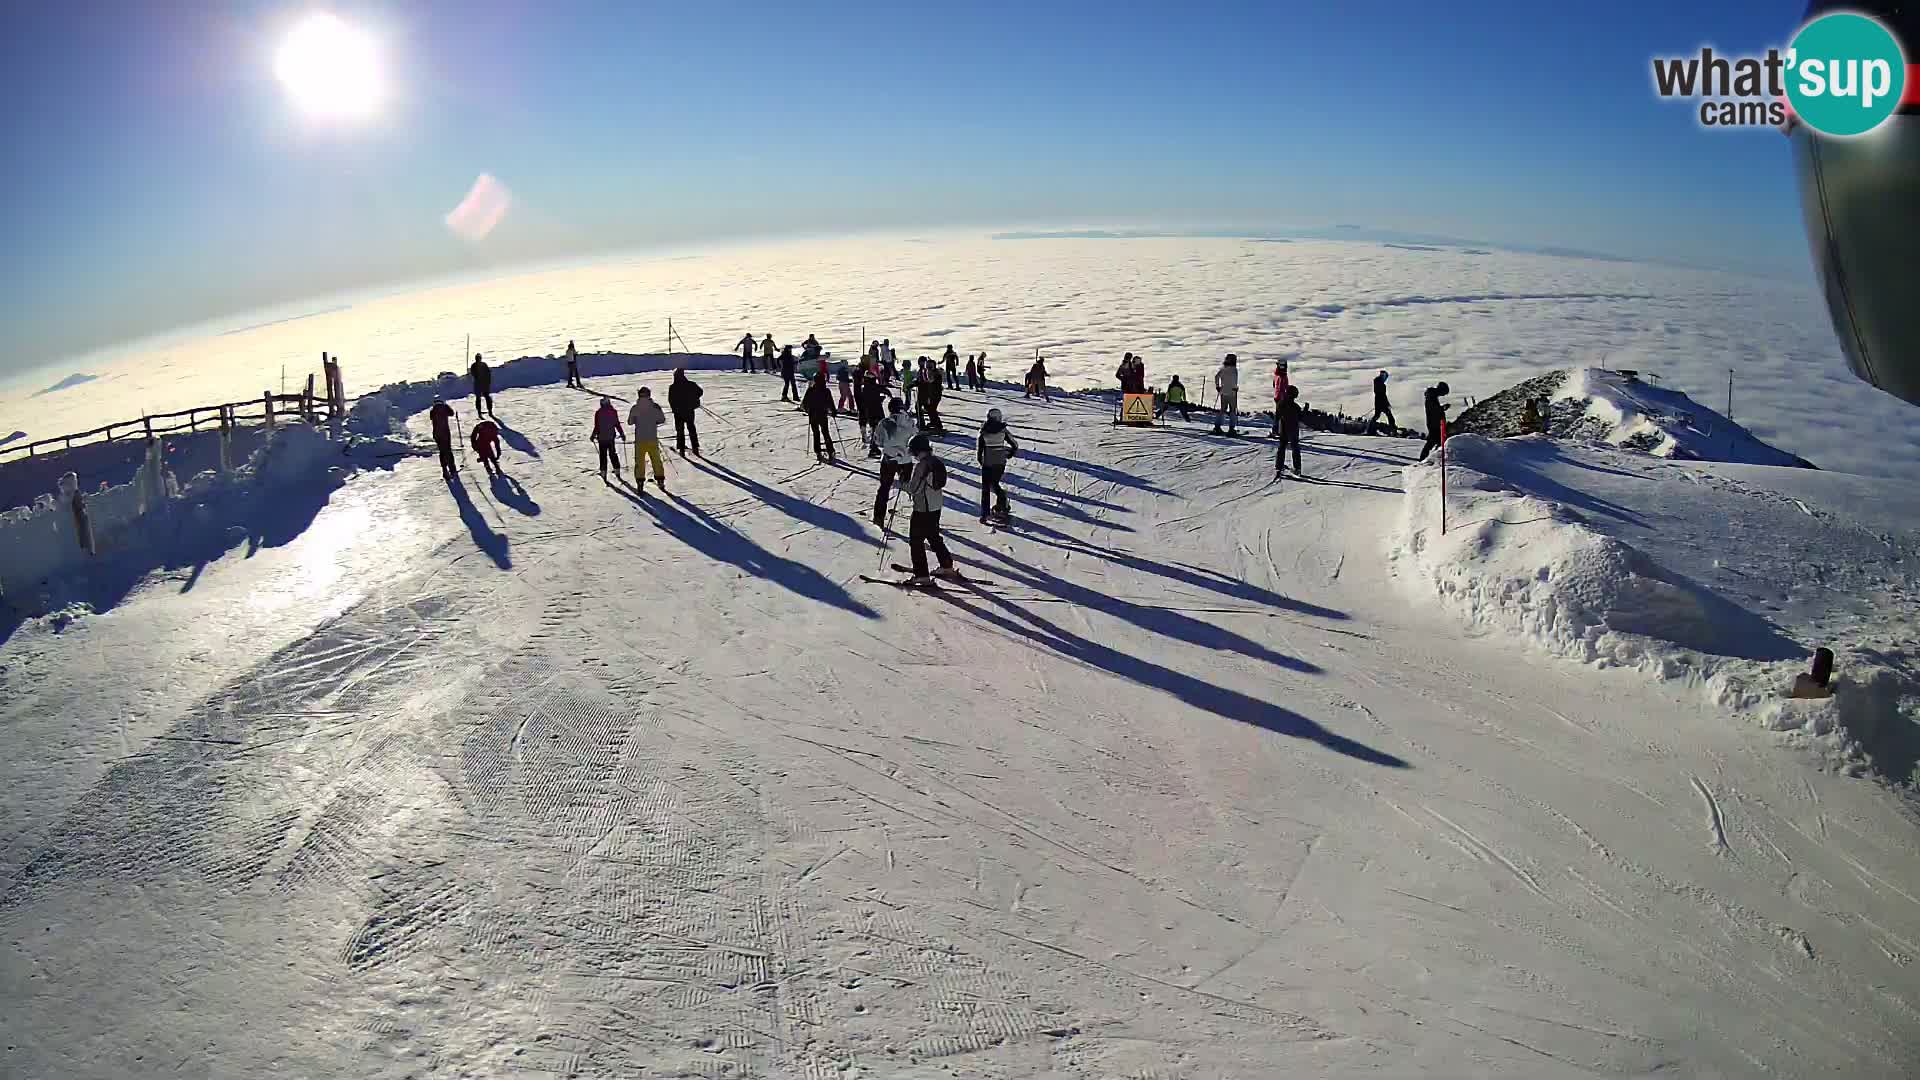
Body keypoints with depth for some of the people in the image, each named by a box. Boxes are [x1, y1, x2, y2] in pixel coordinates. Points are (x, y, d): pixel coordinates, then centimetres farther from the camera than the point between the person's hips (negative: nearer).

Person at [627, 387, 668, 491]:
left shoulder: (635, 408, -5)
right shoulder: (655, 406, -5)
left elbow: (630, 421, 2)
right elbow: (662, 419, 1)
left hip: (639, 439, 0)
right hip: (653, 438, 0)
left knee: (639, 461, 8)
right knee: (656, 460, 12)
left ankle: (640, 482, 3)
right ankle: (660, 481, 13)